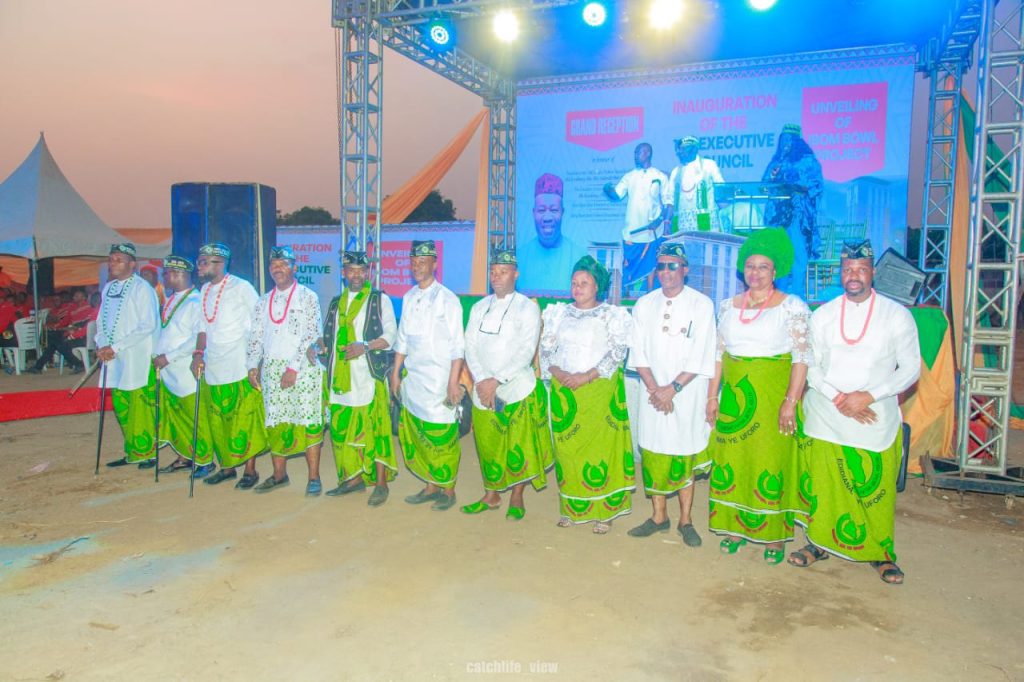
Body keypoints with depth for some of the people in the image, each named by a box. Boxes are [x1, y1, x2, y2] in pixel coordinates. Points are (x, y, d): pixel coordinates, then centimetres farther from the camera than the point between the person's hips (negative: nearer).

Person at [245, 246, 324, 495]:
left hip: (303, 369, -5)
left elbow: (312, 335, -9)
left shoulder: (307, 297, -1)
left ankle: (314, 477, 4)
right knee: (275, 423, 7)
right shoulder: (263, 302, 15)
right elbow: (256, 336, 15)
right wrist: (252, 366, 3)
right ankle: (279, 474, 20)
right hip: (272, 369, 5)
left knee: (309, 422, -4)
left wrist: (294, 367, -14)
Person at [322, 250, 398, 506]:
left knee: (374, 427, -5)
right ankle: (354, 477, 22)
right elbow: (328, 335, 20)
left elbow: (391, 335, -4)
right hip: (341, 375, 5)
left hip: (369, 375, -5)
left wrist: (365, 346, -17)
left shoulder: (380, 299, 3)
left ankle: (381, 483, 5)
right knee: (342, 428, 8)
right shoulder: (336, 302, 18)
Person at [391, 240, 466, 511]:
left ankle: (448, 490, 15)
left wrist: (453, 382, -14)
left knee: (442, 437, 0)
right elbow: (402, 339, 16)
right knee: (415, 435, 9)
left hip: (438, 380, -6)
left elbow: (458, 345, -9)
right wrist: (395, 373, 12)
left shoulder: (447, 299, -6)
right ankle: (431, 486, 24)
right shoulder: (408, 298, 11)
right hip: (412, 378, 6)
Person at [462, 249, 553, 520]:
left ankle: (516, 498, 22)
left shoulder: (527, 307, -5)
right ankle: (491, 496, 29)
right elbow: (470, 346, 4)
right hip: (484, 391, 4)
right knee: (487, 445, 11)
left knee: (519, 446, 4)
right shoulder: (479, 307, 9)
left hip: (517, 389, -4)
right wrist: (481, 381, -11)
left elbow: (526, 352, -13)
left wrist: (496, 381, -18)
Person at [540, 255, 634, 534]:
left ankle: (603, 511, 6)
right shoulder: (559, 313, 12)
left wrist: (587, 376, -16)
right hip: (564, 390, 3)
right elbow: (546, 348, 8)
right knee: (567, 447, 4)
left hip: (599, 391, -3)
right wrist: (557, 372, -10)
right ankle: (571, 507, 16)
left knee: (601, 446, -3)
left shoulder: (612, 315, 2)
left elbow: (617, 352, -8)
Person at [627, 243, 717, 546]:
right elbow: (639, 353, 3)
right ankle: (659, 517, 23)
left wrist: (673, 388, -14)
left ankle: (685, 521, 19)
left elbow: (701, 357, -8)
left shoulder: (702, 305, -4)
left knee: (684, 458, 4)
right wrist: (654, 388, -9)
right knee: (652, 455, 7)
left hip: (687, 394, -3)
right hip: (653, 393, 3)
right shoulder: (644, 304, 5)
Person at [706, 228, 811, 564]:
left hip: (772, 397, -4)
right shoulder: (729, 306, 9)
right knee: (732, 460, 8)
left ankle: (774, 535, 13)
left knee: (771, 463, 0)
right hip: (734, 396, 4)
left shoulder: (792, 306, -5)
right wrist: (713, 395, 8)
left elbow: (802, 357, -9)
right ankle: (735, 528, 21)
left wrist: (791, 401, -15)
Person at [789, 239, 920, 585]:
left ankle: (882, 553, 20)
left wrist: (868, 396, -14)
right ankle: (820, 543, 24)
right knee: (821, 484, 7)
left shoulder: (896, 315, -1)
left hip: (876, 417, -1)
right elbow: (811, 367, 3)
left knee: (877, 489, 1)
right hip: (824, 414, 2)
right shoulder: (823, 315, 3)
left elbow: (911, 369, -3)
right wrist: (838, 399, -12)